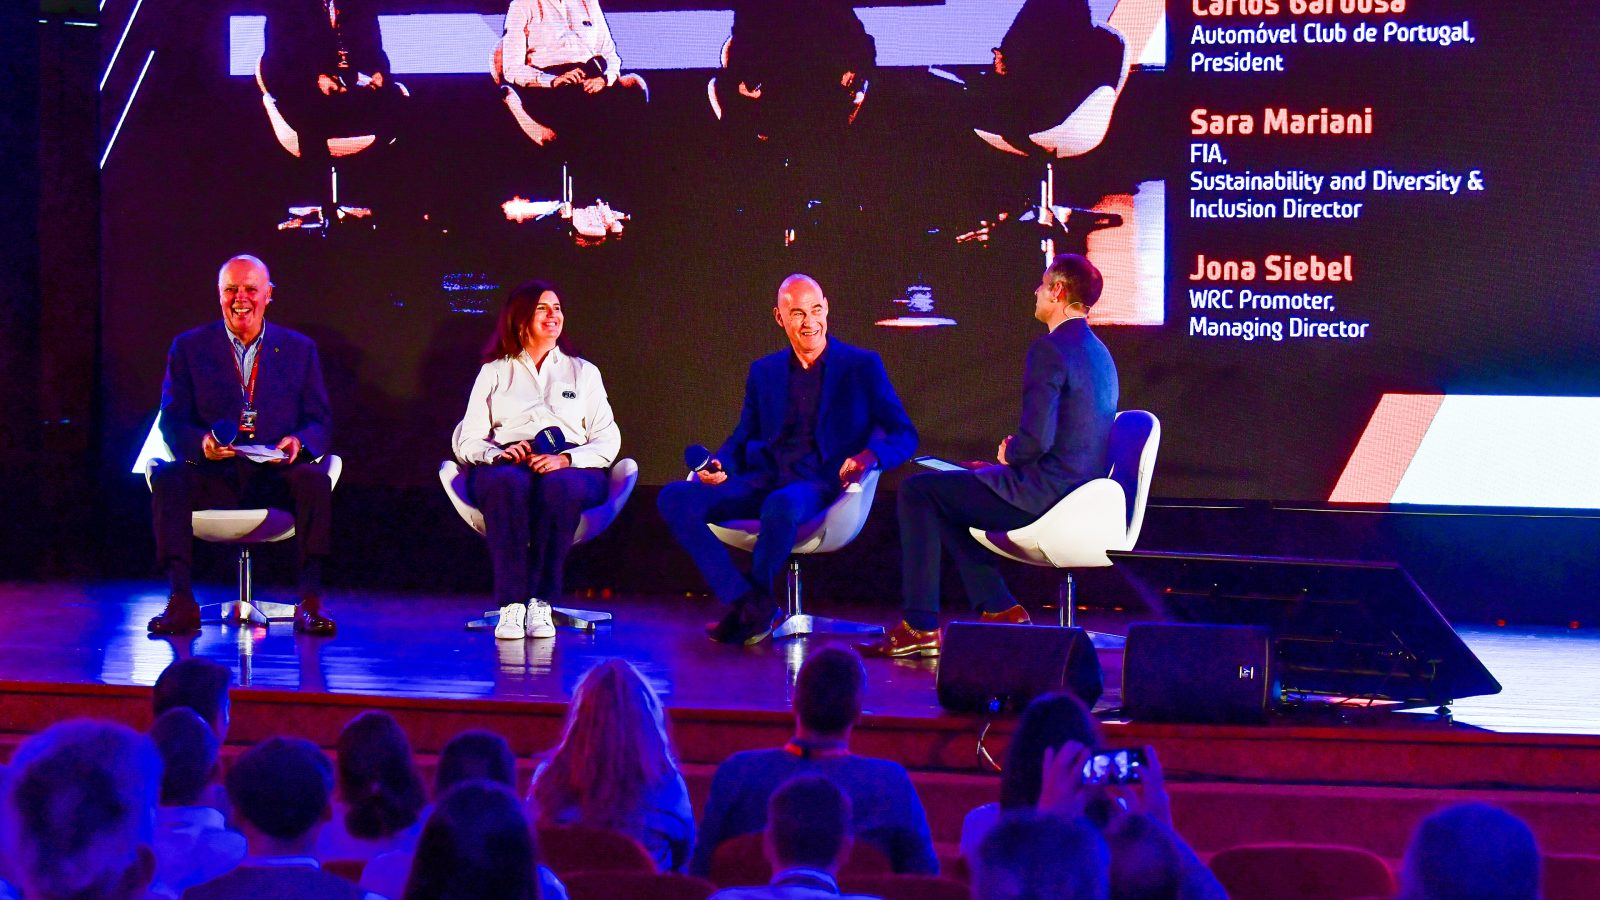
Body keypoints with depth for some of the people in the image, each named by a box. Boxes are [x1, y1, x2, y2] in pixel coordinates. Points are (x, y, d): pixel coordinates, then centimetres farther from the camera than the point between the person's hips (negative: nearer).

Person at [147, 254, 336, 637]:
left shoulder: (299, 349, 15)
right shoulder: (189, 347, 13)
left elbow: (321, 422, 10)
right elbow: (172, 420, 5)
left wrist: (298, 443, -15)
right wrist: (200, 443, -19)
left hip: (277, 475, 0)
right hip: (215, 475, 0)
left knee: (314, 479, -32)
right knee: (168, 478, -31)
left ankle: (310, 602, -32)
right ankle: (181, 601, -31)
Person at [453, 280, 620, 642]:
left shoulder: (583, 372, 23)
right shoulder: (494, 372, 23)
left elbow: (607, 441, 10)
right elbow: (467, 440, 12)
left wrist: (565, 459, -11)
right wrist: (497, 454, -12)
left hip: (571, 469, 0)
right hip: (505, 464, 0)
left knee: (558, 487, -39)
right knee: (508, 483, -40)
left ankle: (541, 603, -40)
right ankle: (511, 603, -43)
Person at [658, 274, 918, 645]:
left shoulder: (863, 366, 8)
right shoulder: (764, 371, 20)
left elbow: (904, 436, 5)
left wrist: (869, 455, -18)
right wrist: (719, 465, -1)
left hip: (821, 484, -4)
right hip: (762, 482, 5)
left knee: (781, 506, -41)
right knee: (675, 498, -21)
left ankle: (751, 608, -14)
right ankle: (748, 604, -24)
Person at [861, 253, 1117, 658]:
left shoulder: (1049, 349, -17)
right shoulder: (1099, 352, 14)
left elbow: (1036, 440, -24)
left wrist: (1009, 455, -3)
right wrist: (1015, 456, 15)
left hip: (1043, 494, -10)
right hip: (1077, 490, 10)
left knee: (917, 491, -2)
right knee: (946, 491, 24)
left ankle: (920, 627, -2)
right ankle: (1001, 610, 18)